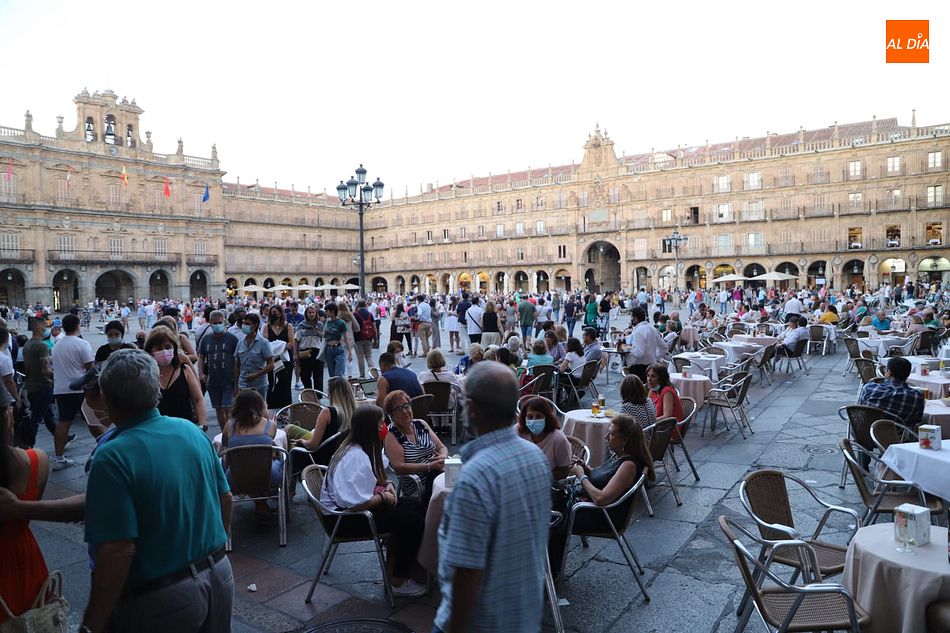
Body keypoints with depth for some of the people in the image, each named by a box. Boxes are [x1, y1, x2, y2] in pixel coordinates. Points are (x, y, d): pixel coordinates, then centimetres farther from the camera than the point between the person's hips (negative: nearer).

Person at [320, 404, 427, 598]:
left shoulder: (358, 448, 6)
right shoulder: (355, 457, -26)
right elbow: (356, 502, -32)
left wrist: (387, 484, 1)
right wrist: (384, 497, -16)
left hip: (353, 506, 10)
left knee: (417, 507, 2)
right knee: (413, 522, -16)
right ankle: (397, 582, 0)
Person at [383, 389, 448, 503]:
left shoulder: (421, 424, 15)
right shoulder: (390, 435, -1)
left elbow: (442, 447, 16)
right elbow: (398, 467, -12)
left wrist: (443, 457, -8)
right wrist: (429, 466, -19)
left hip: (440, 473, 6)